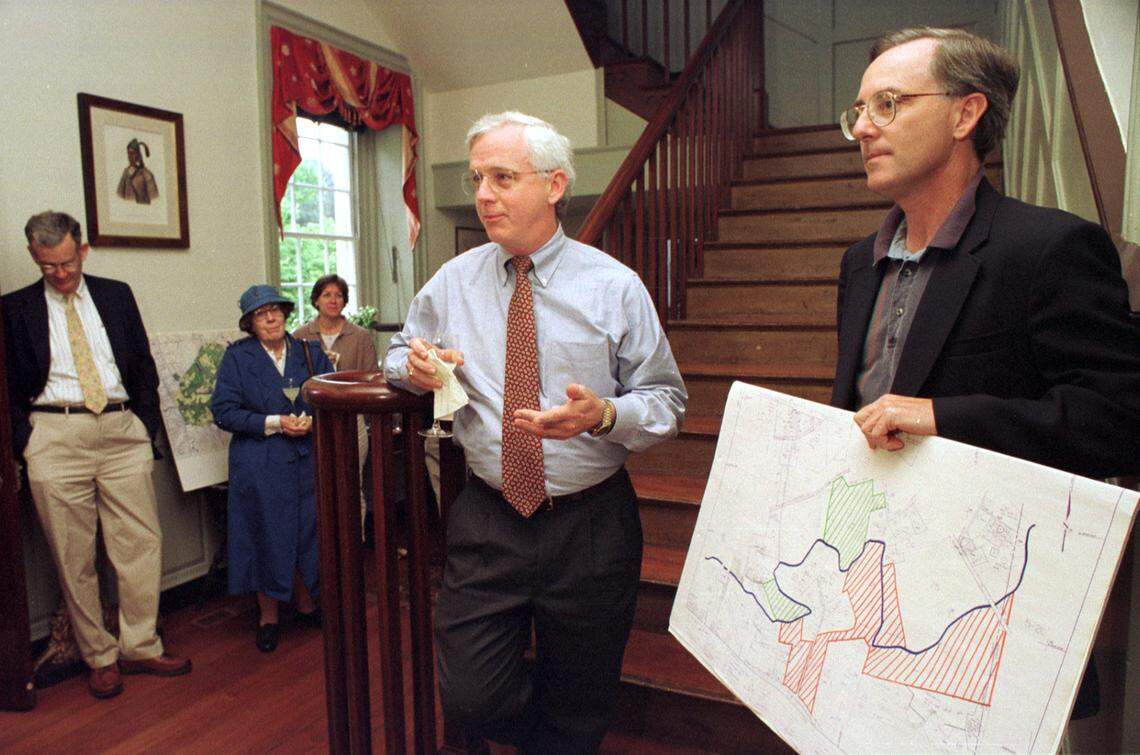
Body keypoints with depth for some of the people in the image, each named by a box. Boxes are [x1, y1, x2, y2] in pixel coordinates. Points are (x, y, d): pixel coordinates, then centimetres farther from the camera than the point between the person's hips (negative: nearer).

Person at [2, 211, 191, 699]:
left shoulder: (116, 295, 11)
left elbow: (144, 365, 12)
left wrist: (147, 427, 6)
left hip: (122, 430, 2)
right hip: (55, 436, -1)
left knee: (142, 543, 1)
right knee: (74, 557, 4)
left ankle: (140, 648, 15)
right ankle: (100, 658, 18)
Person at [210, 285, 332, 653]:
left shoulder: (310, 353, 10)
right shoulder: (237, 356, 3)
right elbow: (223, 411, -5)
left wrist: (312, 419, -12)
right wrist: (274, 423, -14)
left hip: (308, 460, 2)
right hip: (259, 466, -2)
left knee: (308, 532, 5)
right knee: (266, 536, 4)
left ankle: (307, 605, 24)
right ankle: (268, 616, 19)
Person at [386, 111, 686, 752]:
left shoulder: (614, 285, -5)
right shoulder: (454, 281, 4)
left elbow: (668, 400, -4)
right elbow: (400, 352, 19)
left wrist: (604, 415, -25)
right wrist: (416, 368, -6)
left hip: (590, 526, -1)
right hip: (487, 520, 2)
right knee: (470, 701, 1)